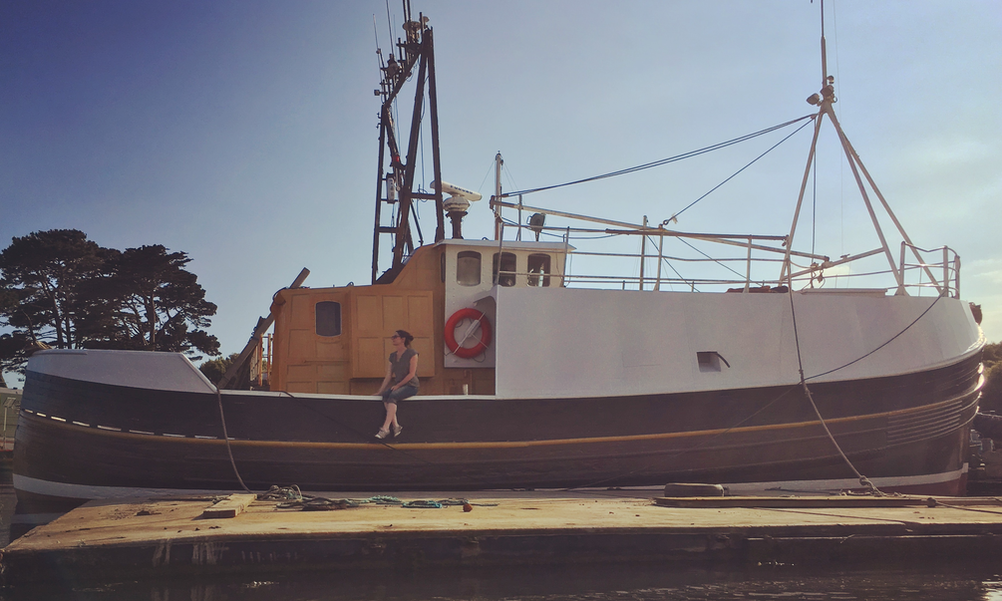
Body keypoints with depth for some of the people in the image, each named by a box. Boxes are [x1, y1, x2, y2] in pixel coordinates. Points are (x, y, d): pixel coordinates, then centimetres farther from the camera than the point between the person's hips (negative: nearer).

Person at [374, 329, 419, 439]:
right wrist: (380, 390, 4)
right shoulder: (392, 356, 15)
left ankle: (385, 428, -38)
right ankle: (395, 425, -30)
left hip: (411, 386, -6)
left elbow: (412, 374, -10)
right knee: (385, 395, -25)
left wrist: (398, 385, -15)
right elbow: (388, 376, 13)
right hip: (398, 386, 6)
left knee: (392, 396, -32)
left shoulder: (412, 353, -4)